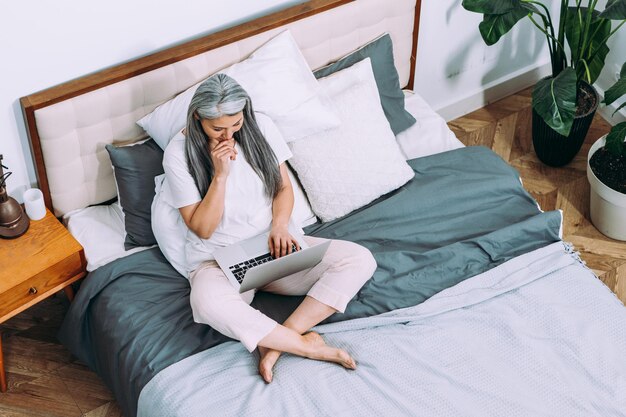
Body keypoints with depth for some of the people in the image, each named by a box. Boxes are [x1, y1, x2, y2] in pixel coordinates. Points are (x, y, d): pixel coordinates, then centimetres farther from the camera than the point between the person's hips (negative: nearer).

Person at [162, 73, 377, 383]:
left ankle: (276, 343, -27)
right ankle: (310, 347, -27)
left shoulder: (260, 127, -1)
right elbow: (202, 229, -11)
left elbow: (284, 187, 7)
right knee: (208, 303, -42)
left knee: (360, 260, -18)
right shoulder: (179, 153, -11)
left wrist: (280, 225, -13)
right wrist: (221, 174, -23)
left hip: (273, 245, 4)